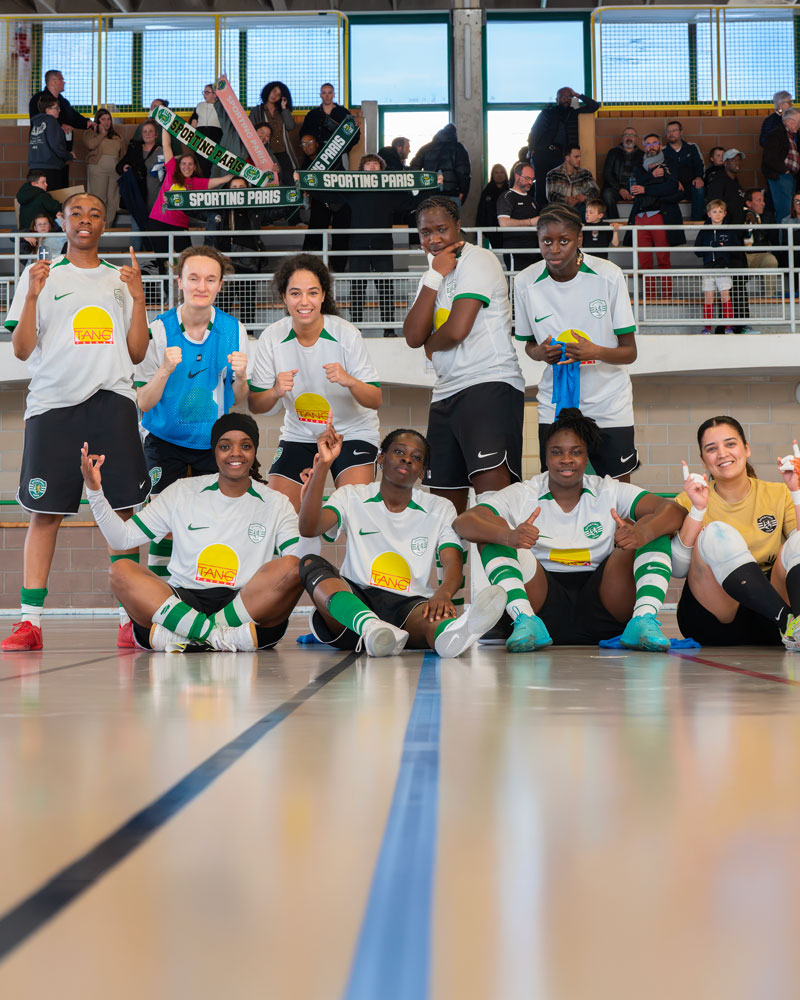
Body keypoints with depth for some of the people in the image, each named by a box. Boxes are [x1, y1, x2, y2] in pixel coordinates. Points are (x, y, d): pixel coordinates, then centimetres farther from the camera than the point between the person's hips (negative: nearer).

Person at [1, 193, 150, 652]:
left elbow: (136, 353, 14)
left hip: (113, 403, 2)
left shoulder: (121, 280, 18)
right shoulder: (40, 275, 12)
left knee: (124, 510, -4)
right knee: (45, 512, -5)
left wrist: (139, 299, 1)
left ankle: (130, 619, 1)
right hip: (54, 404, -2)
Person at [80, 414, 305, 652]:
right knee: (121, 572, -22)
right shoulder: (183, 492, 13)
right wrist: (94, 491, -3)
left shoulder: (275, 505, 11)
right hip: (182, 601, 1)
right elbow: (122, 537, 11)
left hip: (249, 608, -1)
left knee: (291, 569, -29)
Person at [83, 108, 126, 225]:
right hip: (98, 168, -4)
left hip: (115, 170, 4)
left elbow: (123, 154, 20)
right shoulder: (91, 134, 8)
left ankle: (109, 225, 7)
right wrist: (102, 134, -1)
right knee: (99, 199, -7)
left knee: (112, 199, 1)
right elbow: (91, 144, -13)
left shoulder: (117, 136, 21)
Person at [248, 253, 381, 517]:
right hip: (298, 435, 2)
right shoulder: (271, 338, -10)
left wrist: (349, 381, -34)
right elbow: (254, 405, -5)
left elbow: (376, 401, -14)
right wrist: (276, 392, -27)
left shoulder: (346, 334, -16)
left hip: (353, 433, -2)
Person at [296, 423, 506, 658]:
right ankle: (371, 628, -57)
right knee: (311, 564, -29)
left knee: (435, 611, -35)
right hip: (353, 600, 0)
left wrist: (442, 593, -29)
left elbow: (453, 563, -4)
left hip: (408, 604, 0)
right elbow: (309, 528, -7)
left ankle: (450, 634, -74)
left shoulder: (440, 509, 13)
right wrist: (323, 465, -17)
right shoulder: (350, 498, 12)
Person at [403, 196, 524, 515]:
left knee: (492, 487, -26)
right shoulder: (432, 274, 21)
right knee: (444, 498, 11)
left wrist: (430, 346, 6)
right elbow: (413, 337, 4)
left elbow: (456, 330, -16)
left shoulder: (477, 260, -4)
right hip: (446, 392, 9)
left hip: (490, 384, -9)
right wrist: (434, 277, 0)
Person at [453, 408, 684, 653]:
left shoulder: (611, 492, 8)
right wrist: (507, 536, -34)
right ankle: (525, 621, -32)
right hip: (542, 602, 0)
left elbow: (674, 511, -7)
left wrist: (642, 533, -31)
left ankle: (644, 620, -31)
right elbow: (463, 522, -11)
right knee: (494, 527, -15)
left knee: (653, 525, -11)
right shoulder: (521, 496, 5)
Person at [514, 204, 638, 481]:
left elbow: (630, 352, -8)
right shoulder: (525, 283, -5)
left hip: (609, 406, -1)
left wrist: (596, 352, -28)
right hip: (555, 406, 1)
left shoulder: (609, 275, -10)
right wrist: (539, 352, -13)